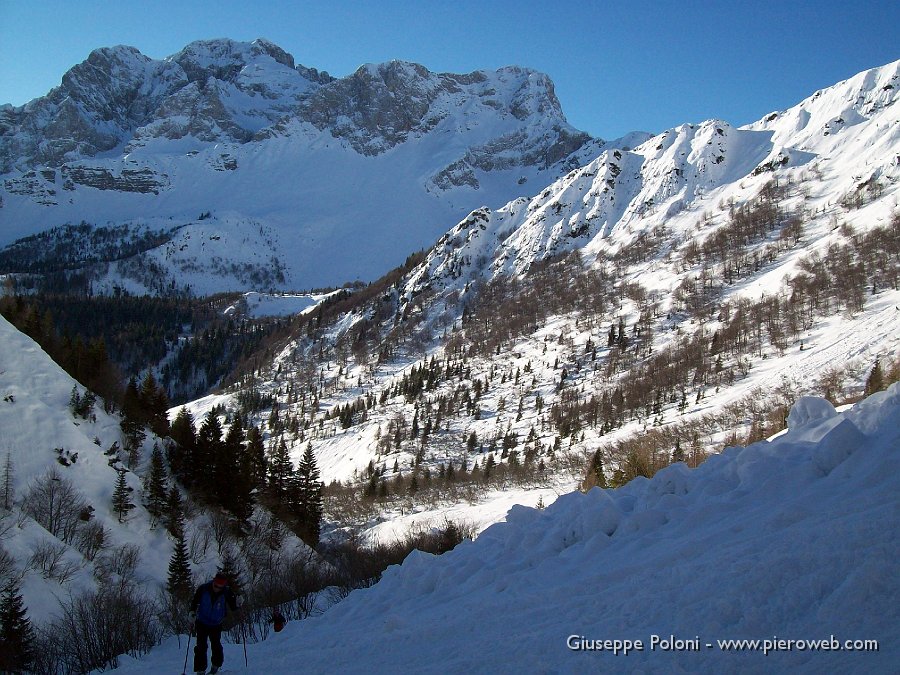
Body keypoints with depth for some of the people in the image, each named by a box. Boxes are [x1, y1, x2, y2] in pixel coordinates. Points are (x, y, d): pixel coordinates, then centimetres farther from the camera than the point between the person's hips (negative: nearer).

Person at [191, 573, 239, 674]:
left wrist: (237, 602, -30)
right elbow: (195, 601, -1)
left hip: (216, 624, 0)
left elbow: (233, 607, -10)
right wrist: (192, 611, -16)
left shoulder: (226, 592, -15)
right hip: (202, 623, 0)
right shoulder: (203, 589, -16)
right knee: (201, 646, -6)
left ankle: (215, 666, 27)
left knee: (216, 645, 3)